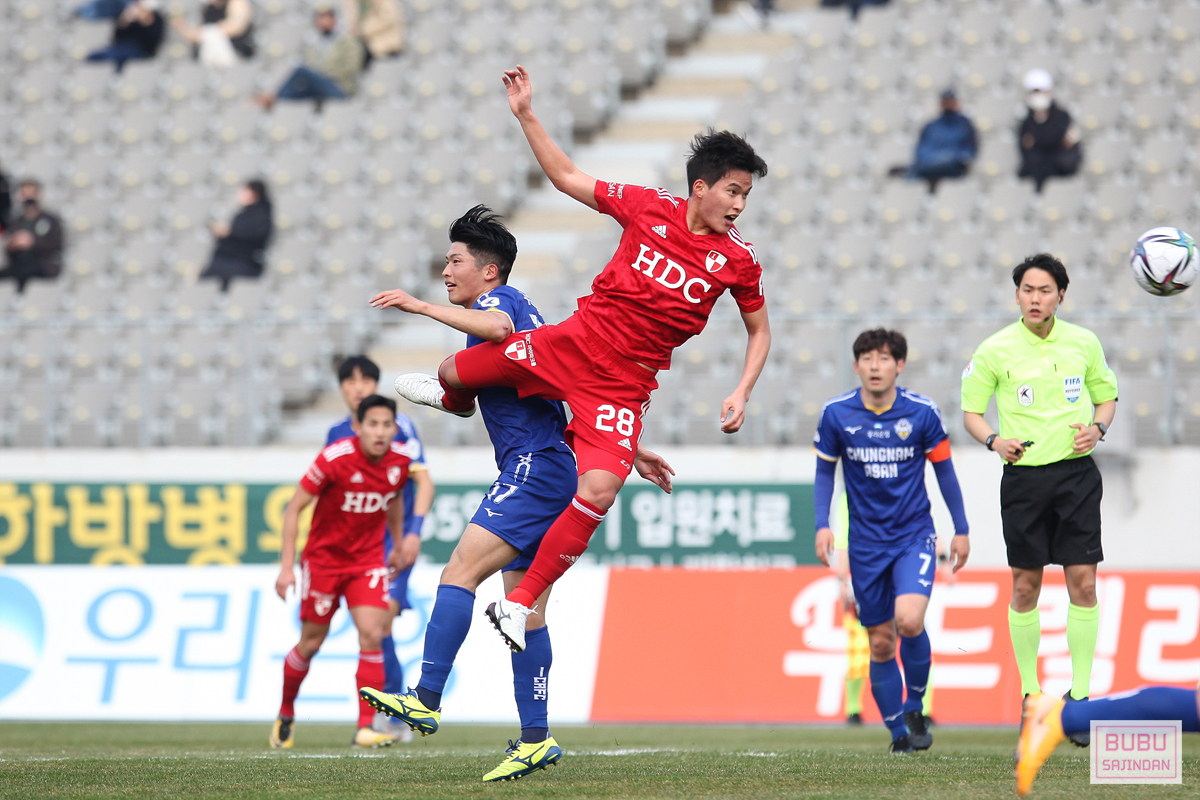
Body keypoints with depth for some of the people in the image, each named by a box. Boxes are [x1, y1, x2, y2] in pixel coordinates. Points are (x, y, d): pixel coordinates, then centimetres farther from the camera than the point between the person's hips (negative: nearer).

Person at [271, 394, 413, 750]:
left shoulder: (399, 460, -7)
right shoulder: (335, 459, -21)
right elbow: (294, 508, -14)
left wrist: (398, 546, 23)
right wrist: (287, 566, -18)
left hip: (368, 560, 3)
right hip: (324, 557, -3)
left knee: (371, 635, -15)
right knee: (311, 643, 5)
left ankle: (365, 727, -13)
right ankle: (286, 714, 30)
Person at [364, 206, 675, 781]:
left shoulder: (501, 298, -1)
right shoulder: (518, 312, 27)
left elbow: (497, 326, -30)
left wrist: (423, 307, -28)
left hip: (535, 469, -10)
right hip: (552, 476, 10)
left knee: (459, 573, -18)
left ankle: (426, 701, -26)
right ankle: (535, 739, 8)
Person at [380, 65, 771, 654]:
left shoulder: (738, 261, -7)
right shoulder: (649, 208, -7)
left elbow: (759, 330, 9)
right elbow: (566, 177, 3)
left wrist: (742, 394, -5)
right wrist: (526, 115, -4)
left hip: (624, 383, -2)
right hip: (573, 342, 2)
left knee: (599, 493, -23)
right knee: (454, 373, 11)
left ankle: (520, 604, -10)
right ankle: (456, 398, 54)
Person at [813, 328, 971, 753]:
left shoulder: (922, 412, -8)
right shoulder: (836, 414, -5)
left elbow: (944, 469, 5)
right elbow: (825, 471, 8)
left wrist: (961, 529, 7)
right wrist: (822, 524, -4)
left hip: (914, 535, -2)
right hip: (866, 542, 2)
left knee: (909, 621, -23)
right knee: (880, 643, 3)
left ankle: (915, 709, 1)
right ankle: (899, 734, 17)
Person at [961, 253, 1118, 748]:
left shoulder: (1084, 343, 4)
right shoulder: (996, 350, -1)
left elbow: (1107, 397, 17)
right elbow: (970, 411, 5)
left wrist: (1098, 427, -4)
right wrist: (995, 441, -15)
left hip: (1077, 472, 1)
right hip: (1023, 478, -1)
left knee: (1083, 583, -5)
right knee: (1025, 586, 2)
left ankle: (1080, 696, 1)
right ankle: (1031, 695, 15)